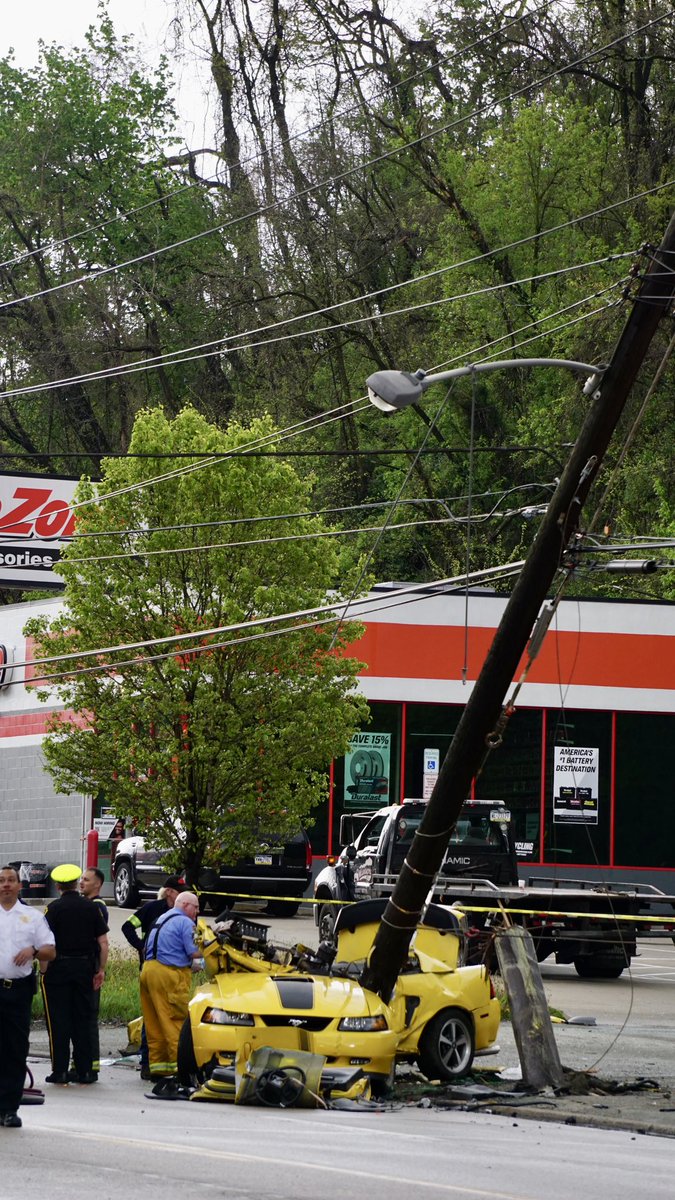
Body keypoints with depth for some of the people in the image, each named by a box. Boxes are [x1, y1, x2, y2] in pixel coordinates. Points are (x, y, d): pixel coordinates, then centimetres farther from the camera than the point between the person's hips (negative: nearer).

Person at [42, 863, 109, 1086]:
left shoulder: (54, 908, -8)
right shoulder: (92, 907, 3)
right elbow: (103, 942, 3)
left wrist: (44, 967, -4)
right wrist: (101, 970, 10)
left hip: (58, 967, -3)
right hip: (85, 967, 3)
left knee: (58, 1020, 1)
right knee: (82, 1020, 9)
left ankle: (60, 1070, -2)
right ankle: (84, 1070, 9)